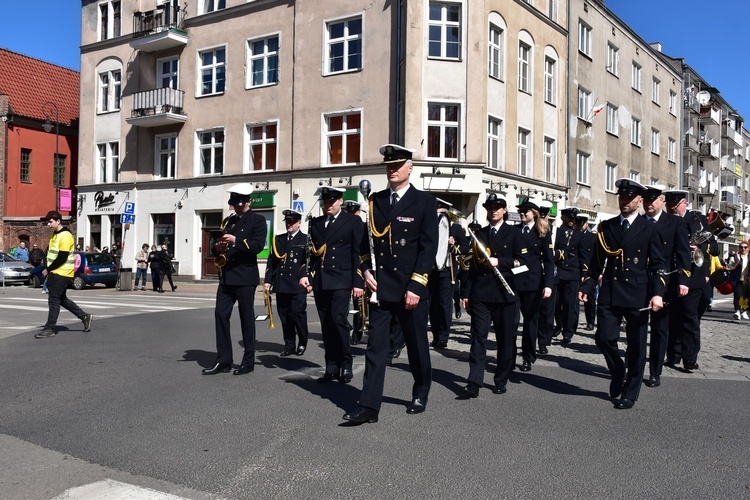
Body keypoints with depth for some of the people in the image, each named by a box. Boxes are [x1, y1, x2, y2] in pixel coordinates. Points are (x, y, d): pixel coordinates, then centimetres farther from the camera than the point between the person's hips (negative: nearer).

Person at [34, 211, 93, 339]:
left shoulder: (65, 236, -17)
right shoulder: (55, 235, 14)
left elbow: (62, 258, -21)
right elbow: (51, 253, 20)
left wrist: (48, 269, -14)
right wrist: (49, 270, 9)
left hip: (62, 274, -10)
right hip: (55, 273, 10)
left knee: (54, 300, -6)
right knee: (62, 299, 15)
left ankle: (50, 329, 0)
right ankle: (85, 316, 22)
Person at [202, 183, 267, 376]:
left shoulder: (257, 220, -1)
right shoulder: (227, 221, 18)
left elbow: (258, 245, -15)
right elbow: (219, 248, 21)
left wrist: (236, 240, -26)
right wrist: (217, 248, -2)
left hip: (246, 277, -6)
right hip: (226, 276, 6)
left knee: (246, 318, 1)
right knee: (220, 315, 1)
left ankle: (248, 362, 11)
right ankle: (223, 361, 7)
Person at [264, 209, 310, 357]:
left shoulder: (306, 240, 2)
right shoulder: (278, 239, 15)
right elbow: (271, 260, 12)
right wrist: (267, 280, 5)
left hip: (298, 284, -4)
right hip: (281, 284, 4)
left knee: (298, 313, -5)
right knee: (284, 315, 6)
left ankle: (302, 343, 14)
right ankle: (289, 345, 15)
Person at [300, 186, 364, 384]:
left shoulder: (353, 221, 3)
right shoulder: (315, 223, 15)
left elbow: (359, 253, -2)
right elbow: (310, 250, 14)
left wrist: (358, 282, -9)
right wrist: (304, 274, -1)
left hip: (341, 280, -5)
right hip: (319, 281, 5)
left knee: (338, 320, -14)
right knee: (326, 325, 6)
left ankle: (346, 365, 1)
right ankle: (331, 367, 13)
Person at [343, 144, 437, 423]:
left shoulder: (425, 203, -3)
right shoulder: (375, 201, 10)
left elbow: (428, 247, -9)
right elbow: (367, 240, 15)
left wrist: (416, 286, -16)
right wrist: (366, 270, -2)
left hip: (411, 288, -3)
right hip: (380, 286, 3)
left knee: (416, 345, 11)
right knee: (376, 345, 0)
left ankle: (420, 395, 32)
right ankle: (369, 406, 1)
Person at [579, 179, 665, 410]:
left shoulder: (649, 229, 3)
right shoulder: (606, 227, 10)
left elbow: (657, 264, 0)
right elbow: (597, 261, 13)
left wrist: (657, 293, -12)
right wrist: (586, 286, 3)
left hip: (637, 295, -2)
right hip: (609, 293, 2)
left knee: (636, 346, 4)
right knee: (604, 338, -6)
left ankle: (629, 393, 18)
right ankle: (618, 374, 23)